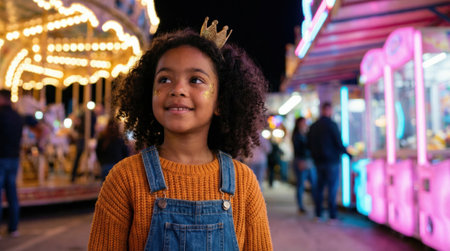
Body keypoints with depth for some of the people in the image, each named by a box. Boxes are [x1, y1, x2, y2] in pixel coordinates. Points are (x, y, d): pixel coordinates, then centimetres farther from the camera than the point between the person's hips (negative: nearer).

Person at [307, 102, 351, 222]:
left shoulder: (313, 126, 8)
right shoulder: (331, 124, -11)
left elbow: (309, 144, 13)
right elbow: (339, 143, -12)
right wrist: (348, 154, 0)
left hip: (318, 161, 6)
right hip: (331, 161, -6)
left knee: (320, 186, 13)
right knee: (332, 188, -2)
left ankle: (318, 214, 17)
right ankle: (332, 215, -3)